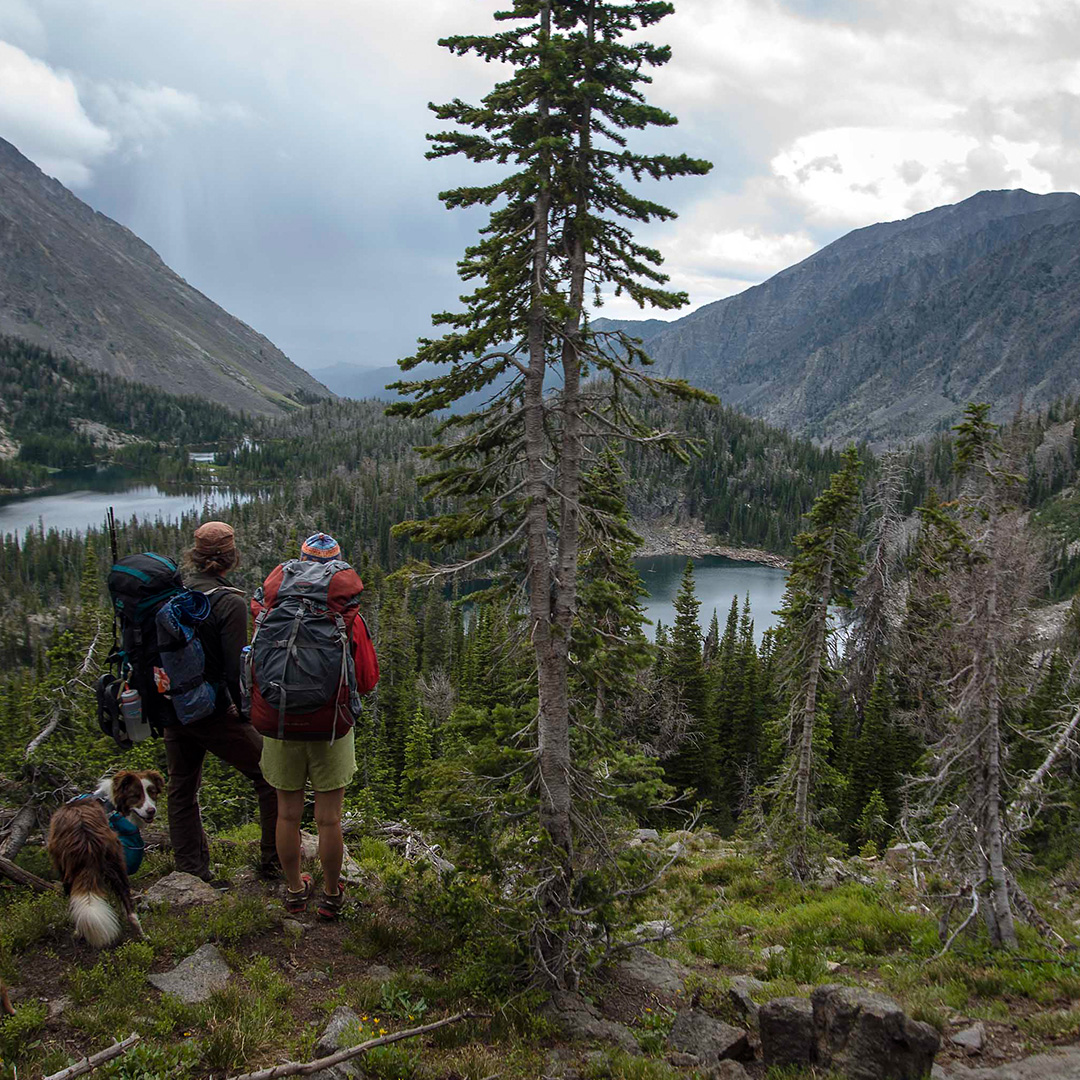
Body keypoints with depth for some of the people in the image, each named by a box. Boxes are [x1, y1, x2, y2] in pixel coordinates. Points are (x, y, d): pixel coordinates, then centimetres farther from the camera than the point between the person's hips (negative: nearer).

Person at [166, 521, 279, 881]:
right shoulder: (229, 602, -16)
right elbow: (236, 668, -19)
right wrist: (246, 713, -6)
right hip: (213, 712, -6)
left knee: (181, 789, 20)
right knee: (272, 776, 8)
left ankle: (191, 873, 27)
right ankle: (275, 862, 14)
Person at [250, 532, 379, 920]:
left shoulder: (270, 611, -2)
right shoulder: (349, 616, -8)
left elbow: (255, 668, 8)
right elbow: (367, 679, -5)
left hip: (278, 726, 2)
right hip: (329, 727, -2)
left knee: (288, 814, 16)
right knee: (328, 818, 11)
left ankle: (294, 891, 32)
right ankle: (331, 895, 25)